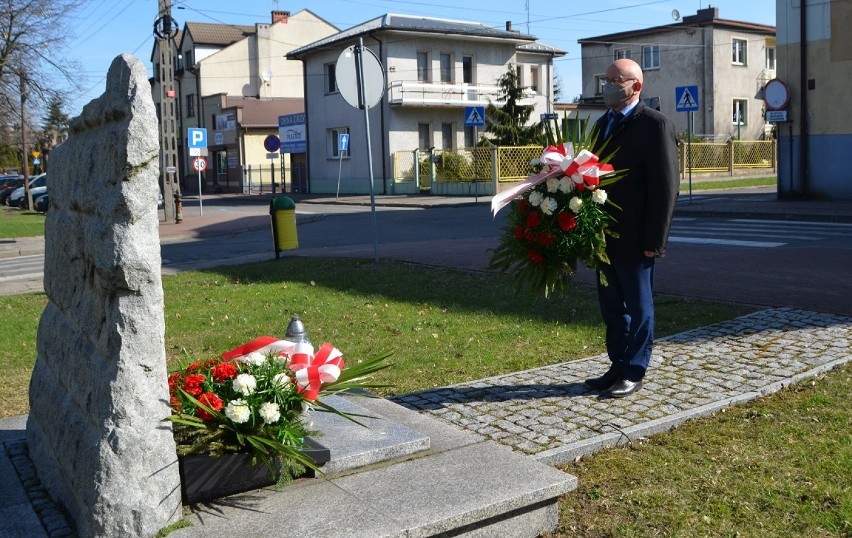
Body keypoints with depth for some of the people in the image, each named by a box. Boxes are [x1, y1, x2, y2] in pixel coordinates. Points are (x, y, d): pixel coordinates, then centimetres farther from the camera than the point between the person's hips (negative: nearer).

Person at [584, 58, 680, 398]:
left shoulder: (655, 125, -10)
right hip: (605, 236, 8)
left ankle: (634, 373, 17)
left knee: (638, 306, 6)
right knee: (612, 307, 14)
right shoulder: (603, 124, 14)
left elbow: (665, 186, -15)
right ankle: (618, 367, 26)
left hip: (634, 239, -8)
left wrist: (654, 240, -17)